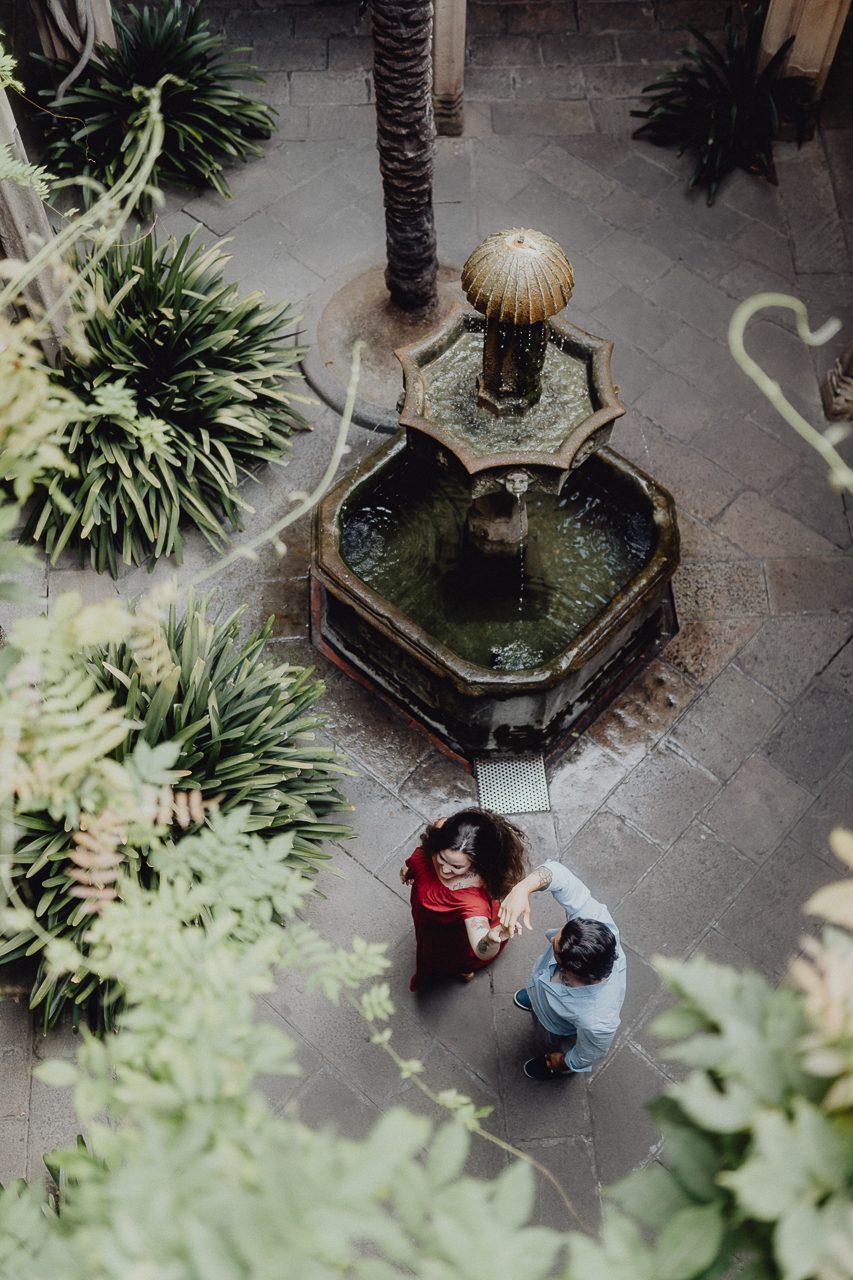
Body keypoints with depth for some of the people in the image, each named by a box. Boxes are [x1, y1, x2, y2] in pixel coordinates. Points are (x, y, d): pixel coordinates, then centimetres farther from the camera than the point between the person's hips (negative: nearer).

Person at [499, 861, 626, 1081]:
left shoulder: (597, 1023, -50)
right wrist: (521, 889, -60)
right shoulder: (594, 919, -44)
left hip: (560, 1032, -3)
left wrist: (564, 1061, -4)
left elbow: (588, 1055, -27)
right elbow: (556, 872, -40)